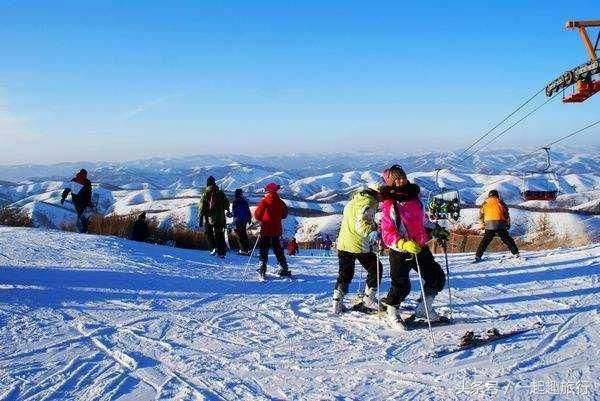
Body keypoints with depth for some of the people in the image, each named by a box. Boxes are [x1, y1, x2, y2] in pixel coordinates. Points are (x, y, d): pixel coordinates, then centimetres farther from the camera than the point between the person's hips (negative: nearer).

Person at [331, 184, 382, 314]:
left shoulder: (351, 202, 17)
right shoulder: (369, 203, -10)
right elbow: (361, 222, -25)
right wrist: (371, 232, -35)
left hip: (343, 243, 8)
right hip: (360, 245, -7)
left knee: (344, 274, 15)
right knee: (375, 269, 12)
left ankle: (336, 302, 7)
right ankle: (369, 298, 14)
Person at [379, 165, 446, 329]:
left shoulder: (414, 197, 8)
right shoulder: (389, 205, -13)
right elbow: (388, 233, -18)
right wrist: (404, 244, -32)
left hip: (421, 248, 7)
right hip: (400, 251, -7)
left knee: (437, 278, 7)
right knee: (401, 286, -7)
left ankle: (423, 309, 29)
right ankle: (391, 314, 22)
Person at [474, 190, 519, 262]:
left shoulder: (485, 203, 11)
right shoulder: (500, 202, 8)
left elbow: (481, 214, 10)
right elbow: (506, 213, 4)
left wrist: (482, 223, 18)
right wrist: (508, 223, 11)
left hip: (489, 224, 1)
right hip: (500, 224, 0)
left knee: (485, 240, 6)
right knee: (507, 239, 9)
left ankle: (478, 256, 0)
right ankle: (515, 253, 6)